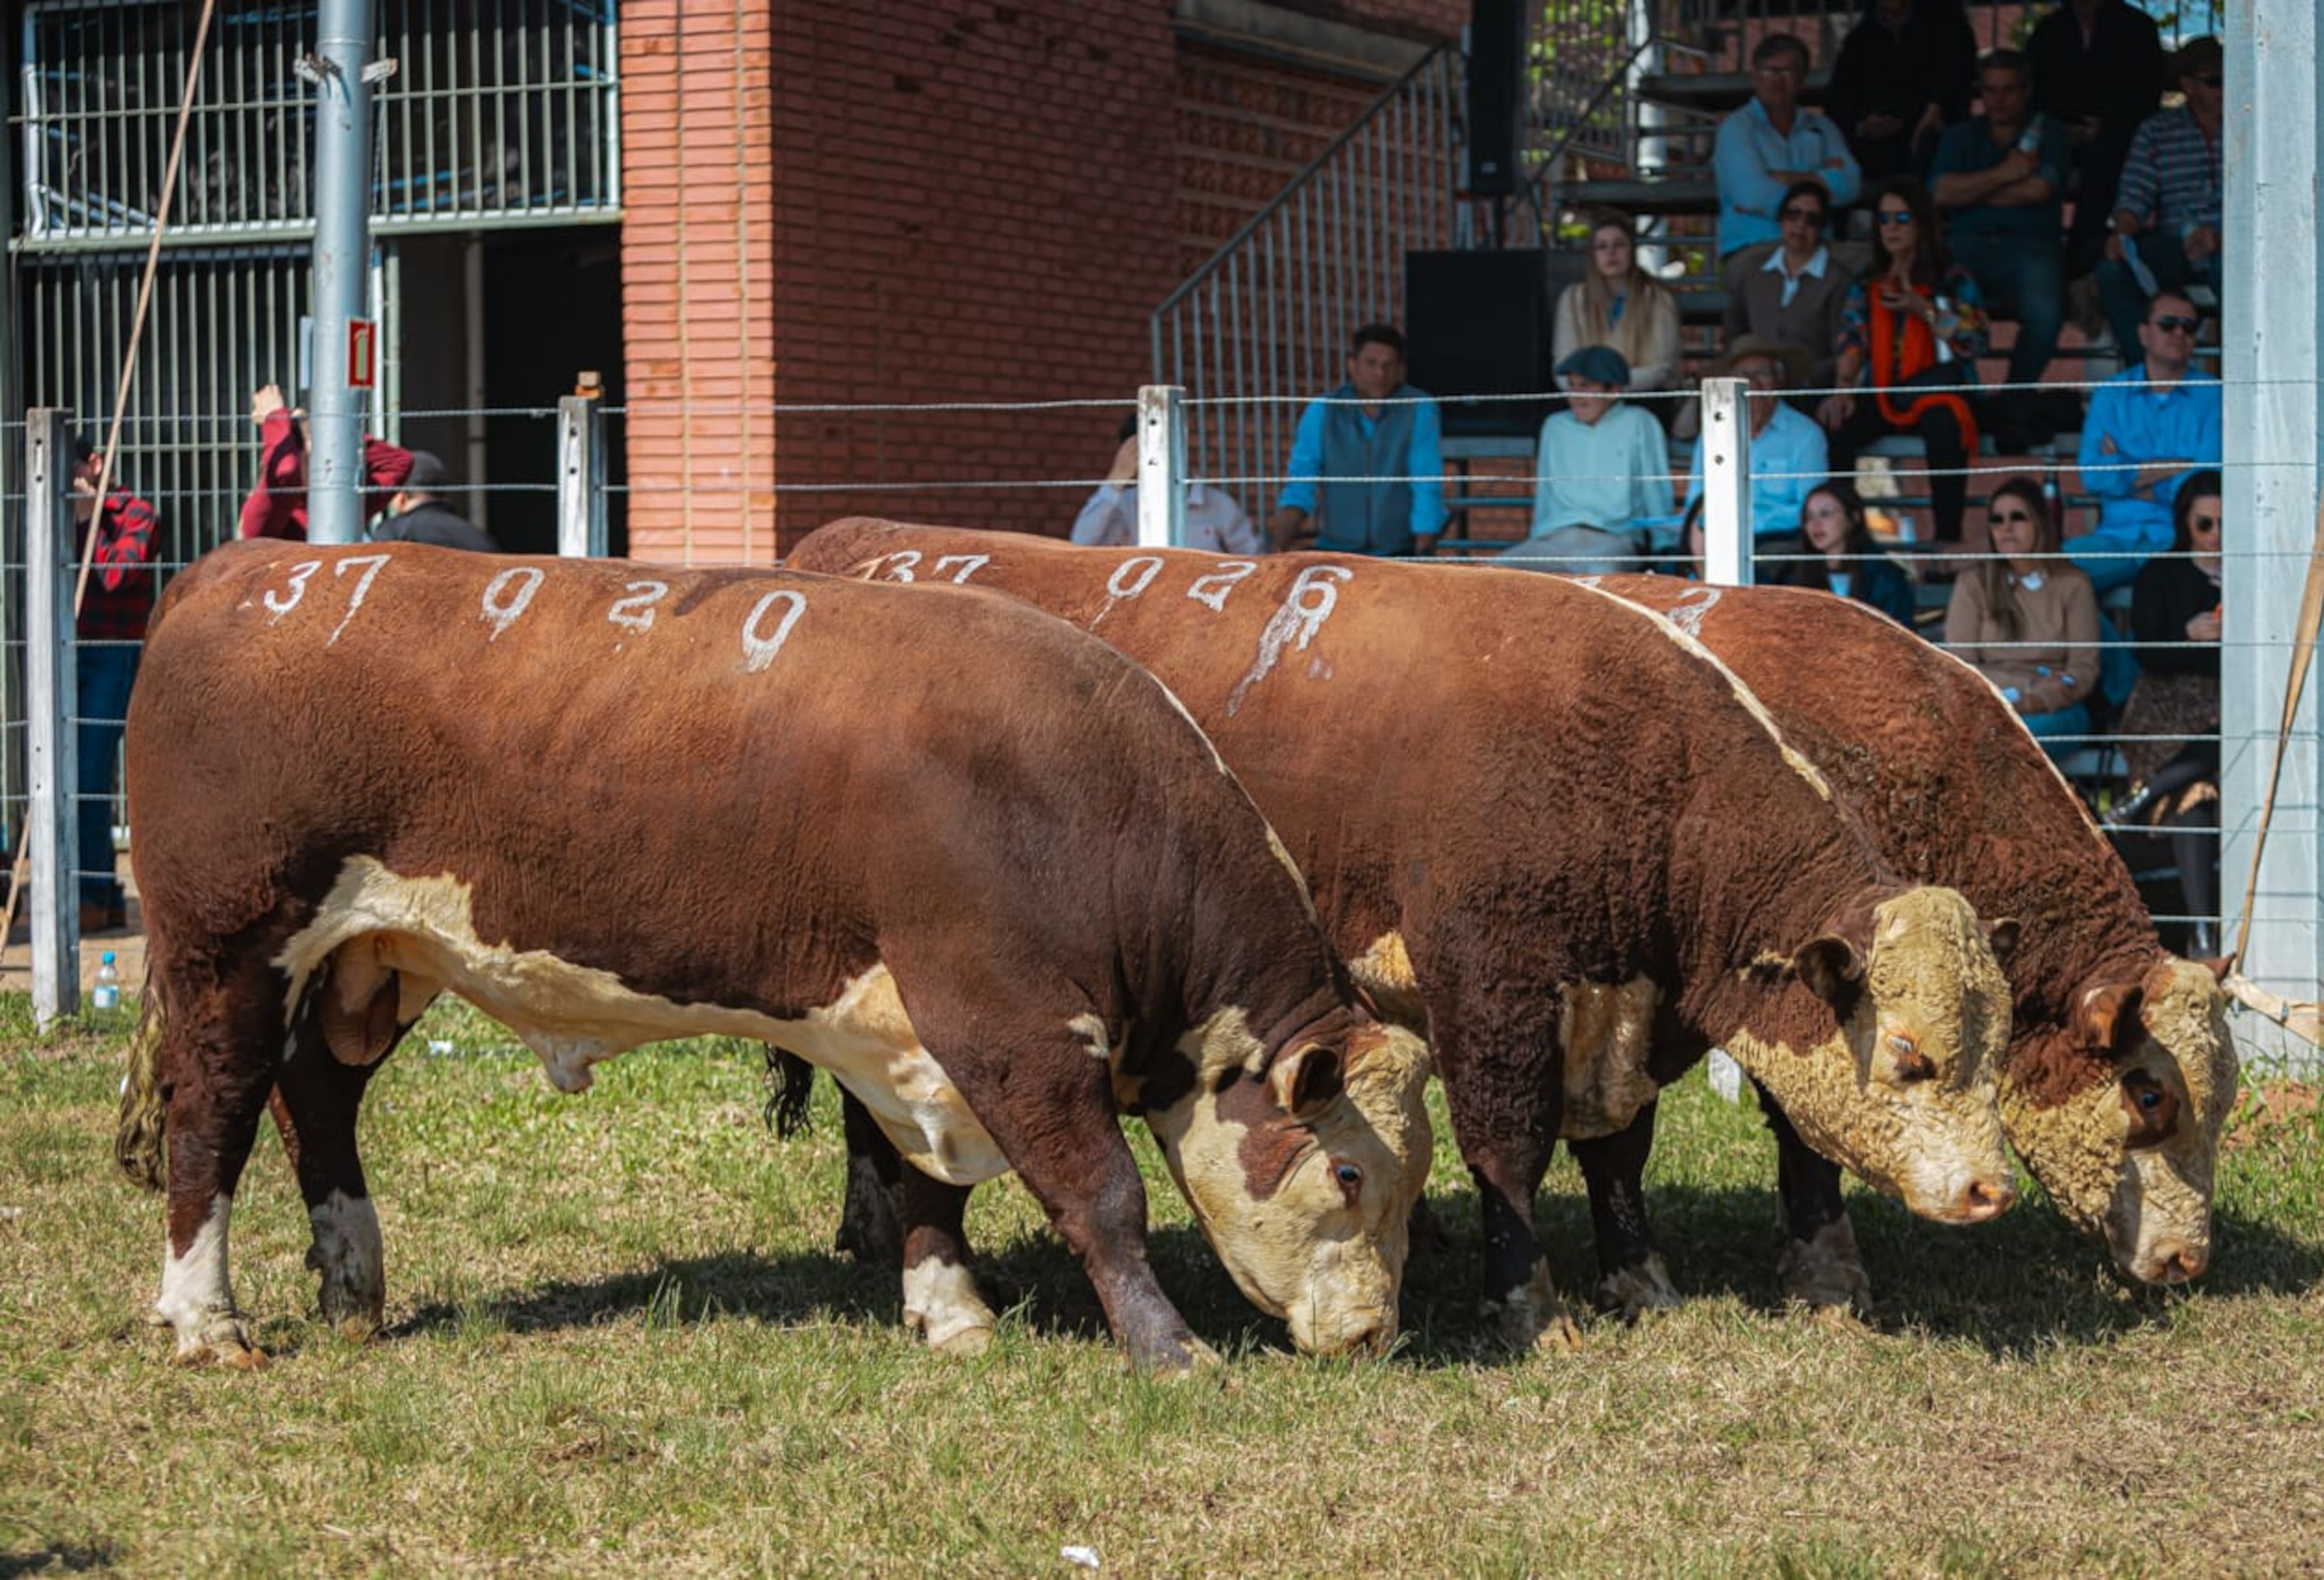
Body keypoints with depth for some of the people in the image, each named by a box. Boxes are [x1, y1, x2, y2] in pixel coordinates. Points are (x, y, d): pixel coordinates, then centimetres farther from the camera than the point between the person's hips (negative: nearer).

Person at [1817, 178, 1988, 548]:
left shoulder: (1953, 280, 10)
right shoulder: (1866, 287, 20)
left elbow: (1974, 342, -2)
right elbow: (1850, 343, 8)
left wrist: (1924, 310, -11)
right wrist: (1843, 388, -10)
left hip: (1936, 392, -3)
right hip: (1882, 397, 3)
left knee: (1944, 427, -39)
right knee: (1833, 428, -28)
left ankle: (1948, 539, -39)